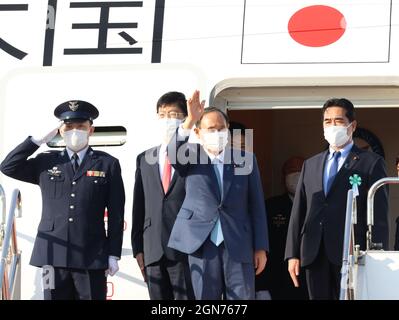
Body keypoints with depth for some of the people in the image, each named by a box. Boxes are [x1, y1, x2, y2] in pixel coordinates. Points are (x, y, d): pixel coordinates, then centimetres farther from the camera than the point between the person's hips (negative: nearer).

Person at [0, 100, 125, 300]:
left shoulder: (107, 164, 7)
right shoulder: (46, 162, 13)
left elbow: (116, 213, 4)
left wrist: (113, 254, -1)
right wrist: (38, 140, 2)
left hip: (92, 258, -2)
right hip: (53, 254, 2)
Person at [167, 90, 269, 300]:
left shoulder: (245, 159, 7)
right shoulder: (191, 158, 5)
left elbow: (256, 205, 7)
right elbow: (174, 153, -19)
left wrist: (261, 248, 3)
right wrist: (189, 121, -34)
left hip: (238, 245, 1)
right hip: (202, 244, -1)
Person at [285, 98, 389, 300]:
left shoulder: (371, 163, 4)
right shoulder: (310, 165, 18)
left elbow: (379, 215, -1)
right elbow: (298, 212, 15)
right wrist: (292, 253, 7)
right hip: (315, 255, 4)